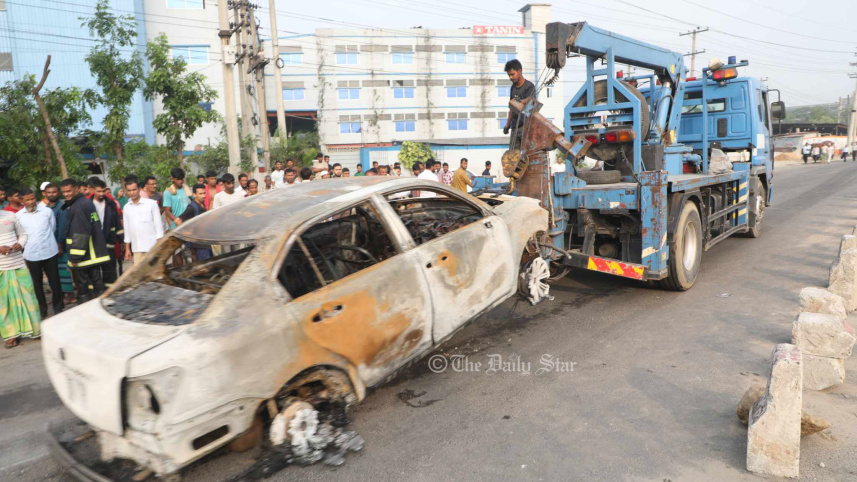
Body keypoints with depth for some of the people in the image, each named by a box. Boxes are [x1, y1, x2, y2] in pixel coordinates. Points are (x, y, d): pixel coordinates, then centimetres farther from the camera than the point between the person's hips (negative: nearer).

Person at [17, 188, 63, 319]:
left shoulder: (47, 211, -3)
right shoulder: (18, 216, -1)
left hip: (50, 253, -1)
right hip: (31, 255, 1)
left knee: (54, 281, 7)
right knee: (37, 284, 13)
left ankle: (58, 308, 22)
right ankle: (42, 310, 26)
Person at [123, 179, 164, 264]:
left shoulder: (151, 204, 0)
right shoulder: (127, 208, 11)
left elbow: (158, 225, -1)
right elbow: (127, 229, 16)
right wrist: (127, 249, 14)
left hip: (152, 247, -3)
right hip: (136, 248, 4)